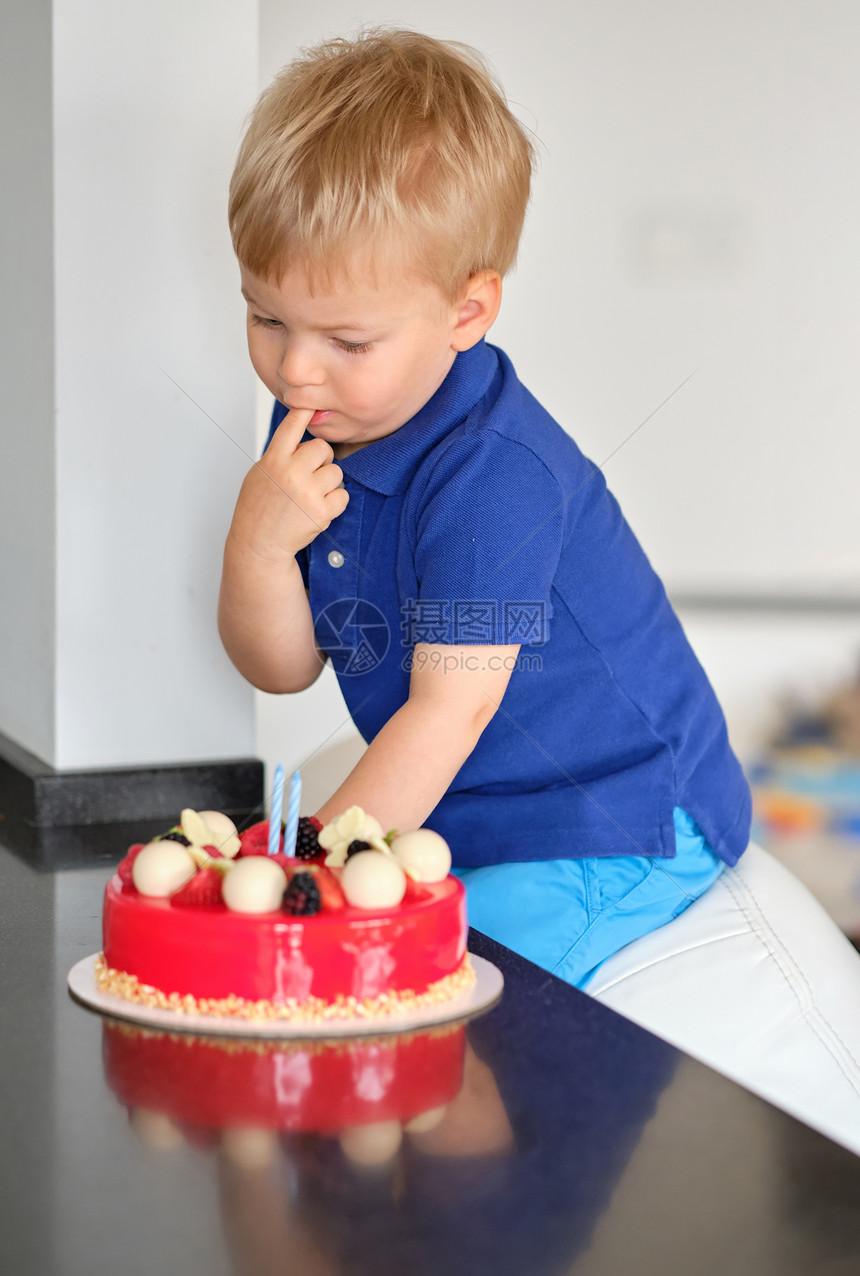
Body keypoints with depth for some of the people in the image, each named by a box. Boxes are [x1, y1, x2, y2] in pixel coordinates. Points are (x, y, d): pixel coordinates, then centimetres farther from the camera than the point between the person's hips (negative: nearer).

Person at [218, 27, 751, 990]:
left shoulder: (492, 476, -26)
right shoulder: (314, 428, 0)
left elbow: (450, 711, -23)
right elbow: (282, 667, 1)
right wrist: (256, 548, -20)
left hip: (620, 828, -8)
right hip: (469, 817, 8)